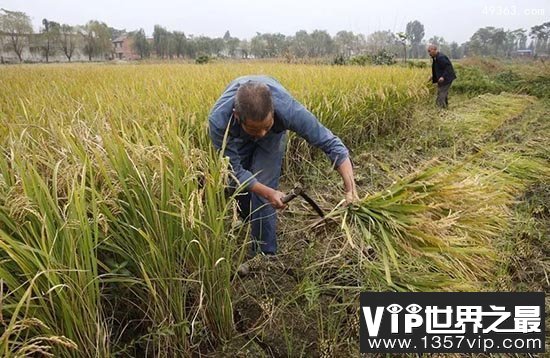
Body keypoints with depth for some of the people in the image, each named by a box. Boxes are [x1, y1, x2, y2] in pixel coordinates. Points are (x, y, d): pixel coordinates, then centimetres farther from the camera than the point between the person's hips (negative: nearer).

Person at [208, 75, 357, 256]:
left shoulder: (287, 109, -44)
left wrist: (351, 190, -47)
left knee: (263, 184, -13)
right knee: (236, 185, 6)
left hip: (274, 132, -1)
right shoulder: (219, 120, -43)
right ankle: (251, 224, 38)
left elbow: (331, 143, -37)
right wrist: (268, 192, -43)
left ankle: (265, 253, 4)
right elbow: (234, 170, -31)